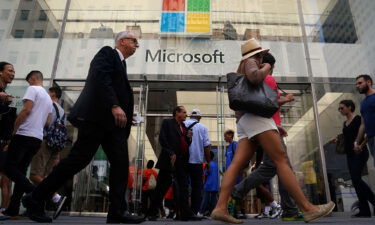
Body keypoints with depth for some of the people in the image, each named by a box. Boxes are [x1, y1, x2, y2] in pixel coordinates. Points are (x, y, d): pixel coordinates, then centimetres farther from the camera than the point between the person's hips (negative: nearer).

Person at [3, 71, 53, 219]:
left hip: (24, 135, -8)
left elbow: (26, 109, -15)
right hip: (38, 138, 8)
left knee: (9, 167, -4)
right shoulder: (48, 98, 20)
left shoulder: (33, 89, -2)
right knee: (21, 170, 10)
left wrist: (14, 130, -7)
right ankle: (13, 209, 9)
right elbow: (48, 122, 19)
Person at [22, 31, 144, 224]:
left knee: (121, 163, -3)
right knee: (78, 159, -9)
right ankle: (35, 199, 6)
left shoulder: (121, 63, 28)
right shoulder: (107, 52, 3)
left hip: (112, 120, 9)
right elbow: (100, 78, -16)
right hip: (96, 116, -9)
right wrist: (114, 106, -28)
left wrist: (126, 115, 12)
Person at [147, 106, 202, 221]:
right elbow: (162, 139, -8)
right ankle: (152, 213, 12)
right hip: (170, 160, -6)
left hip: (182, 161, 7)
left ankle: (186, 213, 5)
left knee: (183, 187, 3)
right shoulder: (167, 122, 2)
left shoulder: (184, 126, 21)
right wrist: (171, 153, -14)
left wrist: (189, 137, 3)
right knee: (162, 187, 0)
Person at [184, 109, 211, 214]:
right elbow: (207, 146, -2)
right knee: (197, 187, 6)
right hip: (197, 161, -2)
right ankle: (194, 212, 4)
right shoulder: (202, 127, 1)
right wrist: (208, 161, 6)